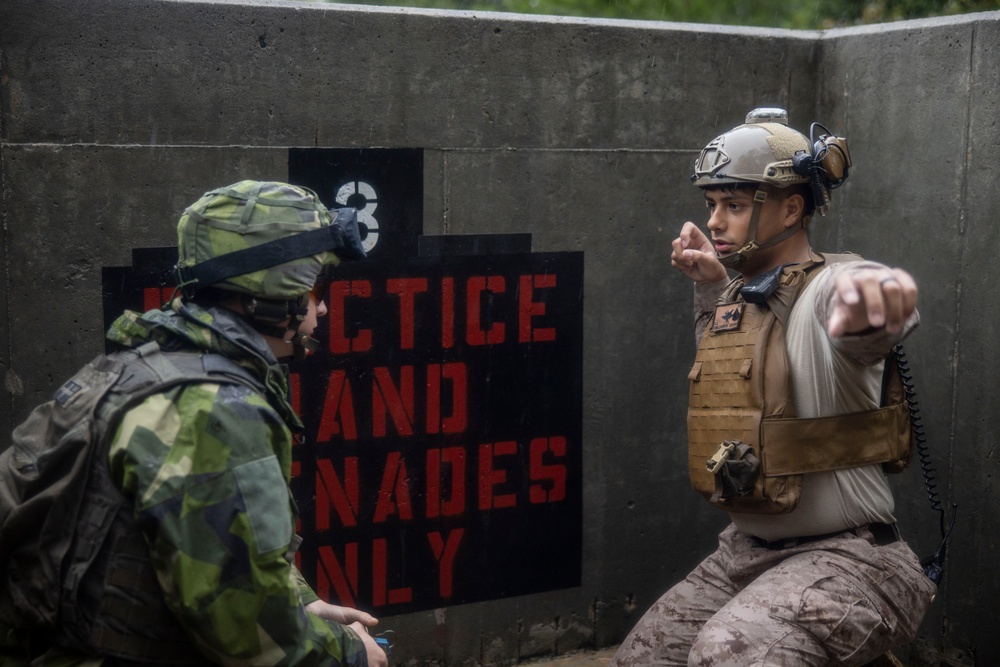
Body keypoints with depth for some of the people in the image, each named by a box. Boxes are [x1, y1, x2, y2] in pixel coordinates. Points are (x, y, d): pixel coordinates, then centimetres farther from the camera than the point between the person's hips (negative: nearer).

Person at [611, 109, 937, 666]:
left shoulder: (824, 290, -17)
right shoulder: (741, 297, 9)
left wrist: (870, 289, -67)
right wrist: (711, 284, 18)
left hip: (842, 557, -9)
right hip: (744, 553, 9)